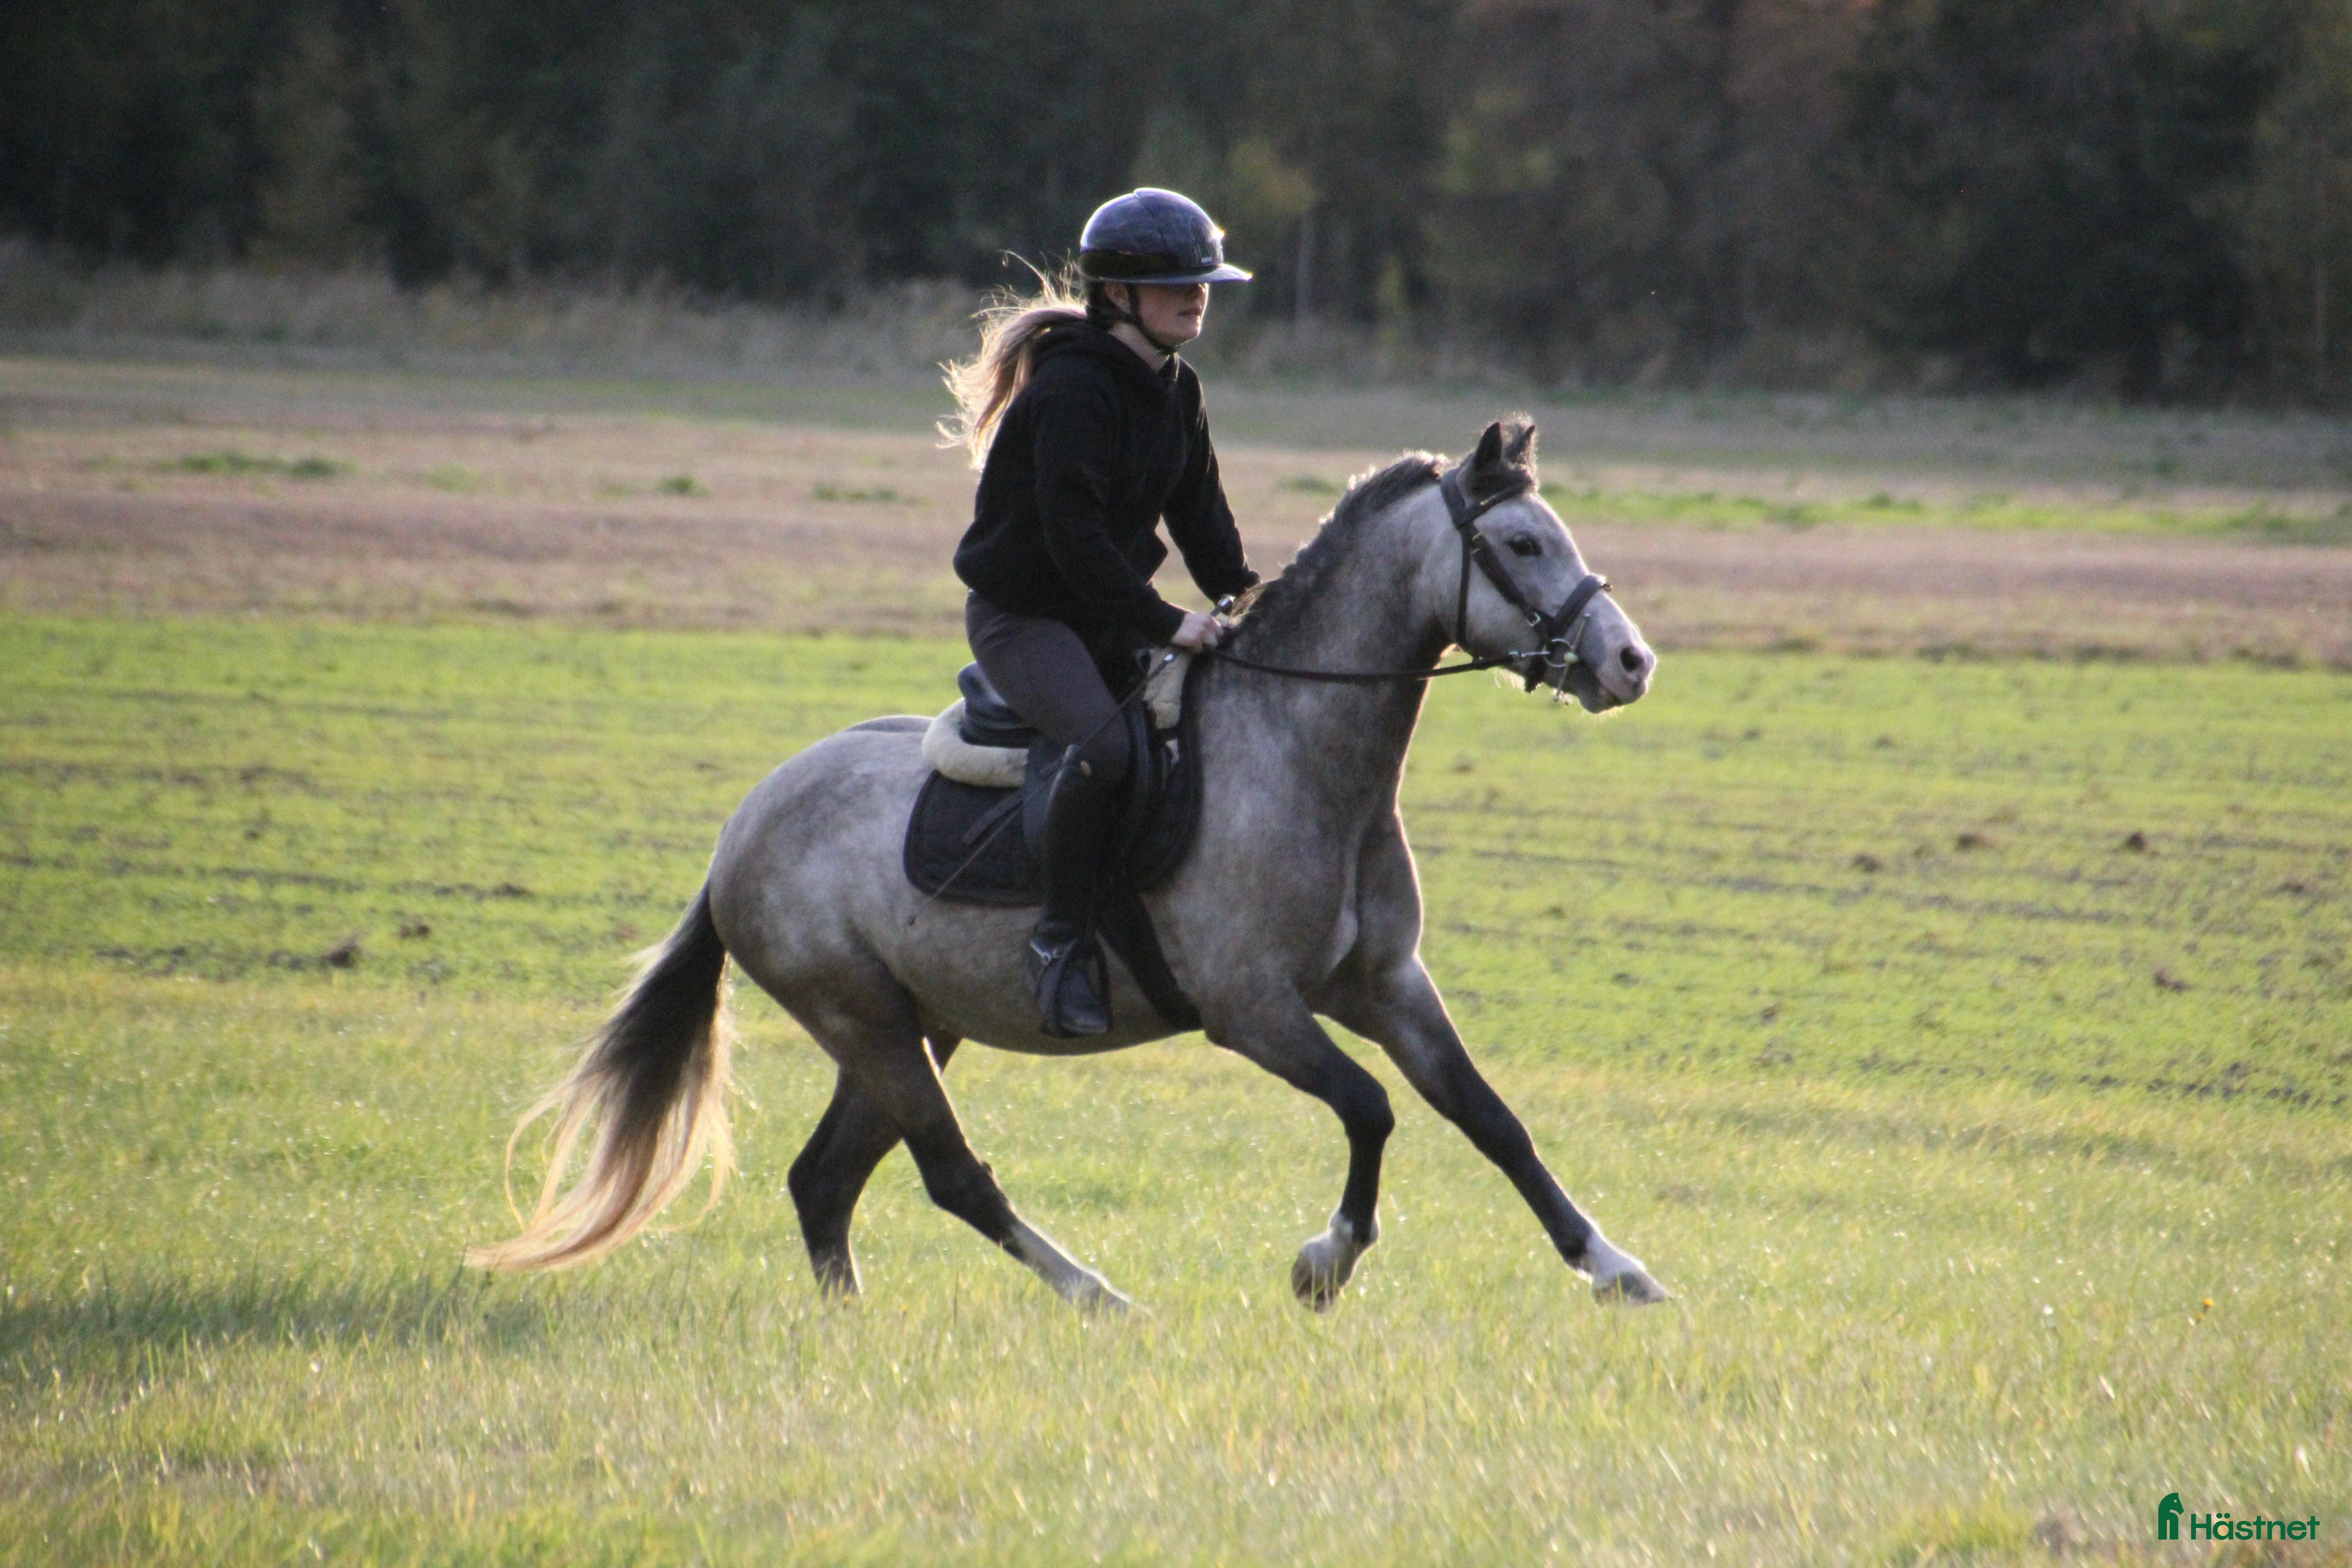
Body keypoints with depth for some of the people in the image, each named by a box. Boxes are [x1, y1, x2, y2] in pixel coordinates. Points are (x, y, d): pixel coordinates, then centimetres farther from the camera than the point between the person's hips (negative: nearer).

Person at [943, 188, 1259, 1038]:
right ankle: (1060, 938, -22)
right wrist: (1162, 623, -27)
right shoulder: (1073, 388, -20)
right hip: (1023, 614, -9)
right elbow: (1074, 532, -25)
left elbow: (1197, 509, 14)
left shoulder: (1176, 389, 9)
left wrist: (1243, 594, -2)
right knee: (1107, 746, -32)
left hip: (1109, 616, 9)